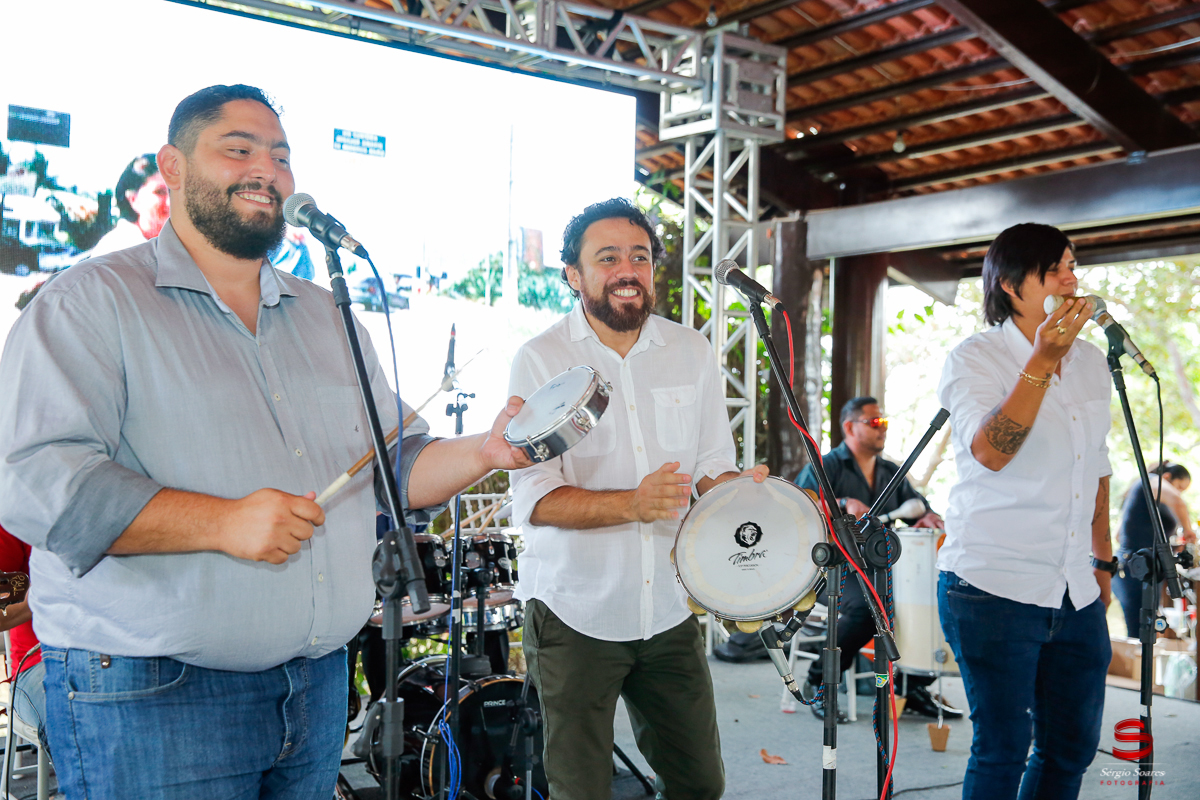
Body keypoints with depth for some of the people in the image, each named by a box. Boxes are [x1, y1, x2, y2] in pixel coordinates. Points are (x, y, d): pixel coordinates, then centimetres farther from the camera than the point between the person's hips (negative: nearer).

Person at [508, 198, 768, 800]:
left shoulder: (692, 353, 6)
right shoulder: (540, 359, -7)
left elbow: (713, 467, 10)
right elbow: (535, 498, -14)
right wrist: (633, 504, -29)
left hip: (669, 609, 4)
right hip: (575, 612, -3)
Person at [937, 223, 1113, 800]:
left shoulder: (1091, 362, 12)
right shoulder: (975, 358, -6)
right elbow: (991, 451, -23)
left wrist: (1103, 560, 21)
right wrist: (1044, 360, -25)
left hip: (1078, 595, 6)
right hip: (993, 587, -6)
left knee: (1074, 745, 13)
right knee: (1003, 749, 0)